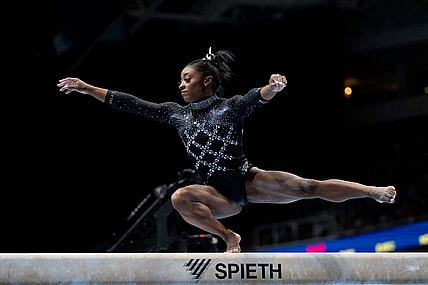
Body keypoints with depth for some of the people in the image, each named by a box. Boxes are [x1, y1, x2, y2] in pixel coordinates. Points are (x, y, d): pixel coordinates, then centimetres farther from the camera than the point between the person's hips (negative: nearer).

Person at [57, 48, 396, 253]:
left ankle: (376, 191, -1)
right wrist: (87, 89, 3)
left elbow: (258, 98, -25)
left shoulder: (231, 106, -3)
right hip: (220, 195, 2)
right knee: (181, 197, -29)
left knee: (307, 187, -14)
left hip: (248, 179, -2)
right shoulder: (177, 113, 8)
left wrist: (273, 87, -49)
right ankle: (229, 237, -21)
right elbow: (132, 104, 6)